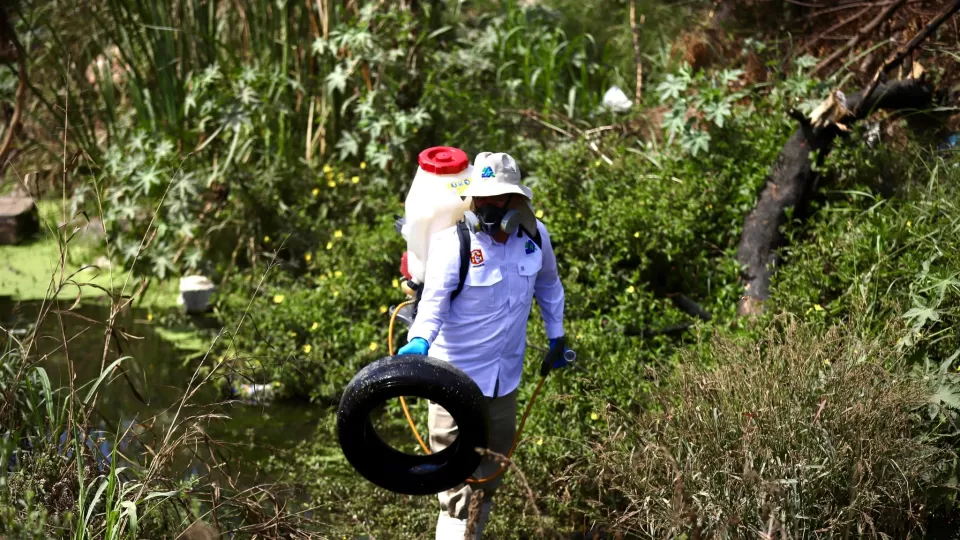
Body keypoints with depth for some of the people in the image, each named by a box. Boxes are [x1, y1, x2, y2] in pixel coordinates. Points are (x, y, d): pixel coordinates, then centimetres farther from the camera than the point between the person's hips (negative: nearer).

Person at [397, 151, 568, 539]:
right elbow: (435, 300, -27)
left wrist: (556, 335, 18)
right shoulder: (454, 242, -19)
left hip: (505, 374, 6)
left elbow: (547, 284, 17)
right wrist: (419, 340, -45)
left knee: (493, 464, 19)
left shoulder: (535, 236, -3)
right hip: (457, 372, -6)